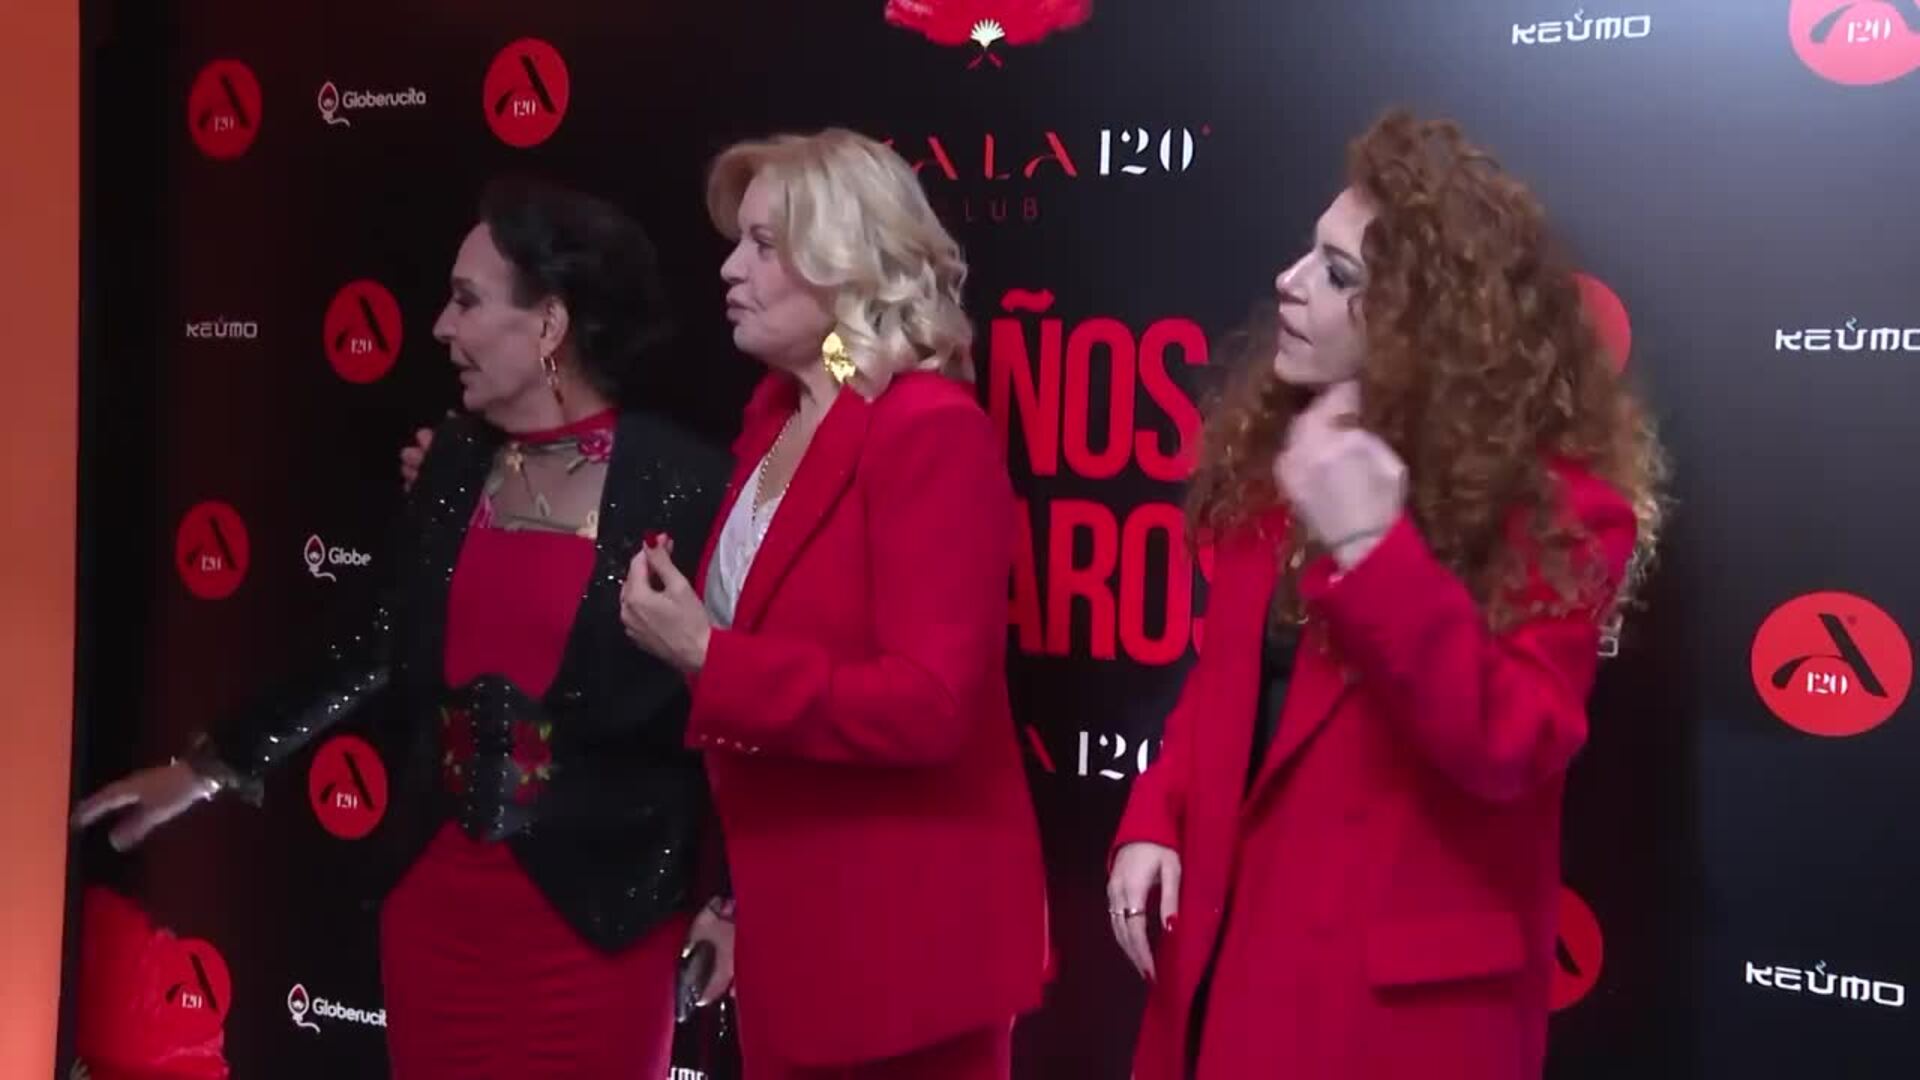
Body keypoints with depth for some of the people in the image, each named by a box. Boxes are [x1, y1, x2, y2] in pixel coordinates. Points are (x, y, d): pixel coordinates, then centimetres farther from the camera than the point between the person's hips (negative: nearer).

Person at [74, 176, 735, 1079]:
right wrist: (212, 766, 14)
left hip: (598, 912, -5)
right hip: (436, 894, 5)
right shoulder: (455, 462, 5)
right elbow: (386, 644, 13)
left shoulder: (683, 484, -11)